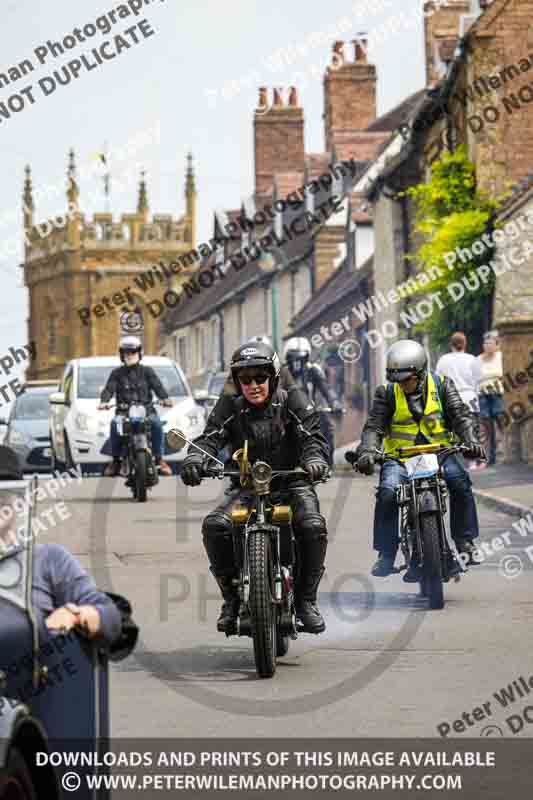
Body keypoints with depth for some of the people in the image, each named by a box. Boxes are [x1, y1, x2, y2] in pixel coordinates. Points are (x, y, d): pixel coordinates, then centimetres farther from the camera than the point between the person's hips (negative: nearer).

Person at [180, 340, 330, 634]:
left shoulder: (293, 403, -1)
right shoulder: (230, 407, 4)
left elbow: (312, 436, -11)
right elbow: (210, 436, -10)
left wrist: (315, 459, -35)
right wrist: (195, 458, -33)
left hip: (291, 484, -1)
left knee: (313, 527, -30)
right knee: (214, 526, -25)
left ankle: (305, 599, -11)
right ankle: (231, 598, -9)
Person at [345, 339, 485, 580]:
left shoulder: (442, 385, 4)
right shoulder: (387, 392, 3)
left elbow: (461, 416, -3)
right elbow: (374, 426, -5)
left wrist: (471, 441, -22)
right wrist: (366, 452, -24)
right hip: (399, 457, 0)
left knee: (460, 483, -27)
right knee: (387, 492, -27)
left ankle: (465, 541, -13)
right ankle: (386, 554, -18)